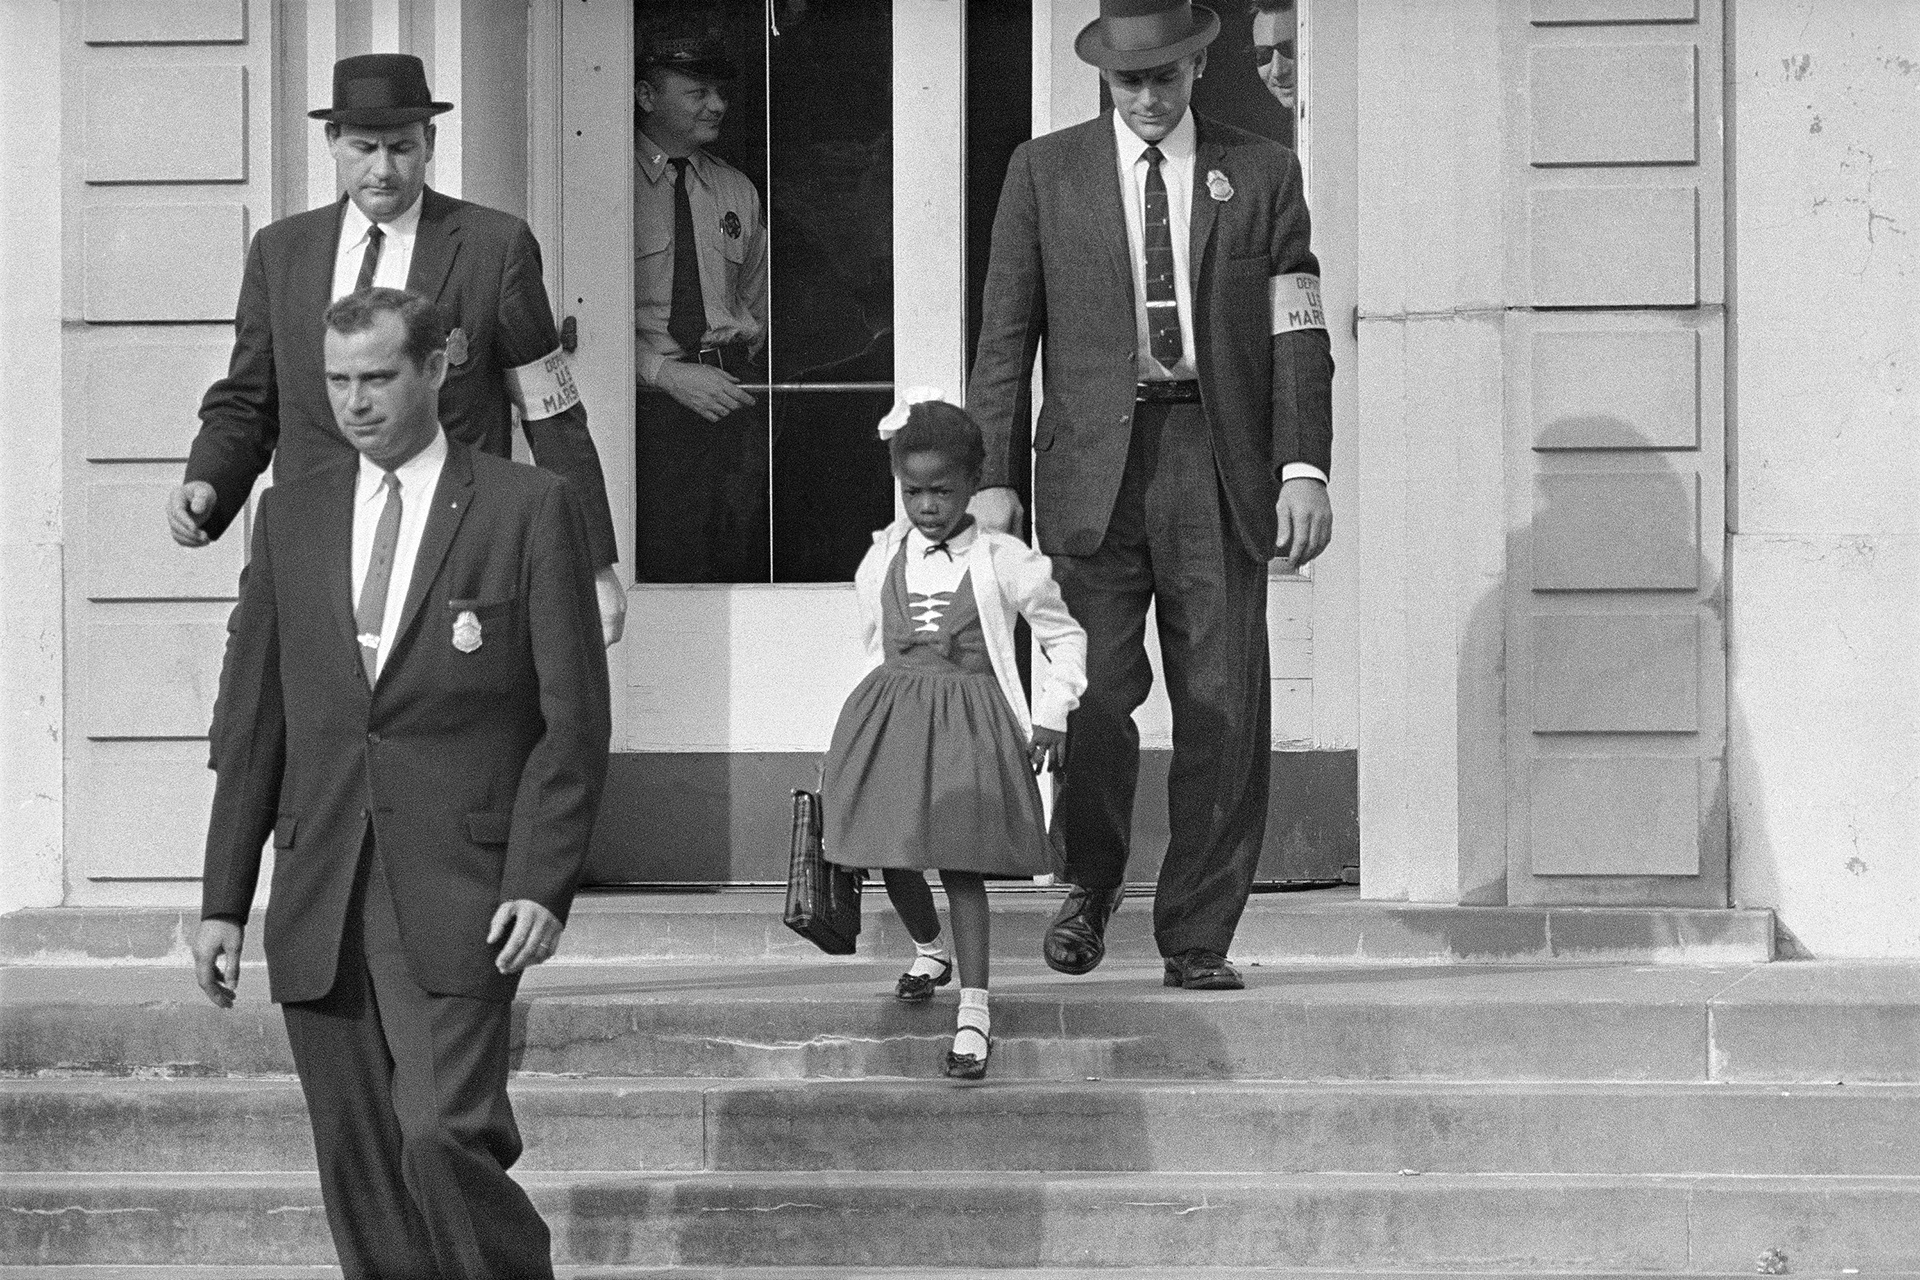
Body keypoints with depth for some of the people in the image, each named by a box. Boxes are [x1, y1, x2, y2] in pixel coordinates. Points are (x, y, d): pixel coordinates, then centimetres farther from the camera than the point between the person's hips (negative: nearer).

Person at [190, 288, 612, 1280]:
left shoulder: (528, 509, 1)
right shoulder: (290, 517, 13)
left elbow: (574, 718, -2)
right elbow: (253, 721, 14)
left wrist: (542, 884, -11)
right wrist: (223, 899, 9)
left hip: (457, 897, -4)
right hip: (319, 899, 4)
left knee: (445, 1141, -18)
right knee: (360, 1178, 5)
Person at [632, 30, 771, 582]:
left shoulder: (736, 191, 17)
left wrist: (750, 332, 10)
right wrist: (668, 375, -14)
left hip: (735, 396, 5)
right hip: (650, 402, -5)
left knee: (742, 557, -3)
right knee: (664, 565, -12)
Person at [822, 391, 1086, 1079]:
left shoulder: (1003, 560, -4)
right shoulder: (882, 559, 5)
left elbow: (1066, 637, 5)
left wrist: (1051, 714, 0)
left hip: (970, 719, -4)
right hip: (889, 710, 4)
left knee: (960, 859, -11)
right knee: (891, 855, 7)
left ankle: (974, 1009, -11)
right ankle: (929, 951, 38)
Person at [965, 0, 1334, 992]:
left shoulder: (1262, 175, 11)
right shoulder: (1045, 172, 10)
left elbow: (1297, 336, 7)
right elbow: (1005, 335, 8)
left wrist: (1305, 467, -5)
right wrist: (992, 478, 0)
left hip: (1218, 463, 1)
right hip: (1095, 464, -1)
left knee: (1223, 712, -2)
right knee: (1096, 692, -11)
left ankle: (1198, 939, 7)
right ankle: (1089, 882, 15)